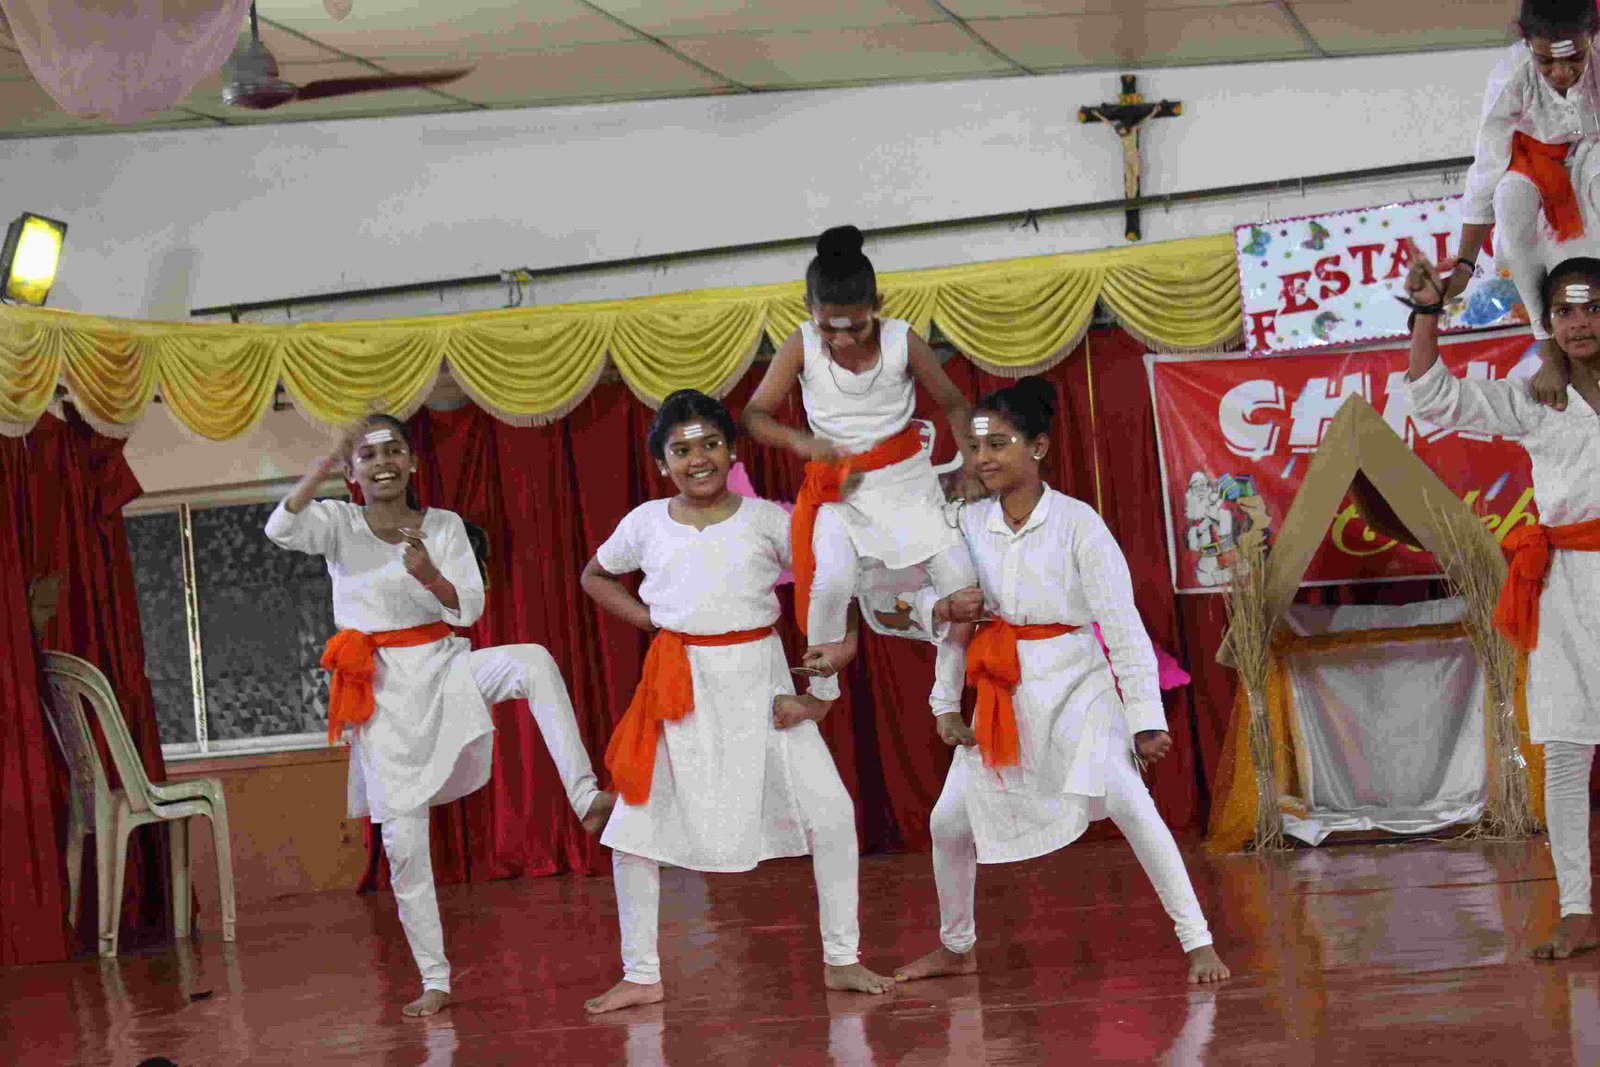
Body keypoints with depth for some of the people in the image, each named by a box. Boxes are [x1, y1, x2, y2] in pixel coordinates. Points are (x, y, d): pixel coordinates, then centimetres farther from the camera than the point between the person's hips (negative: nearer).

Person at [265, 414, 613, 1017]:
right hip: (380, 688, -1)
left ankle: (585, 794, -36)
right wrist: (324, 469, -34)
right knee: (402, 839, -2)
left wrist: (430, 576, -23)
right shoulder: (339, 525, -1)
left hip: (442, 666, 1)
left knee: (532, 661, -31)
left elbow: (470, 608, -2)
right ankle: (434, 980, 8)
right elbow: (280, 530, -21)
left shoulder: (444, 526, 3)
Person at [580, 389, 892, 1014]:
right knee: (633, 824, -1)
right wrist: (651, 620, 4)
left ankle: (841, 961, 5)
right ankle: (640, 976, 13)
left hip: (758, 681, -1)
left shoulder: (768, 520, -3)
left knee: (829, 811, -10)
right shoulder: (647, 524, 3)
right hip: (680, 688, 2)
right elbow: (594, 576, 21)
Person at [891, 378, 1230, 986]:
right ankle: (956, 948, 31)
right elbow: (920, 597, 13)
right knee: (950, 821, 7)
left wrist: (1144, 717, -16)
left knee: (1126, 802, -23)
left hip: (1074, 684, -5)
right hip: (1002, 695, 5)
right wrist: (945, 610, -12)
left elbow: (1122, 624, -11)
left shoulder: (1075, 523, -10)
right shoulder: (970, 523, 2)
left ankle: (1198, 944, -16)